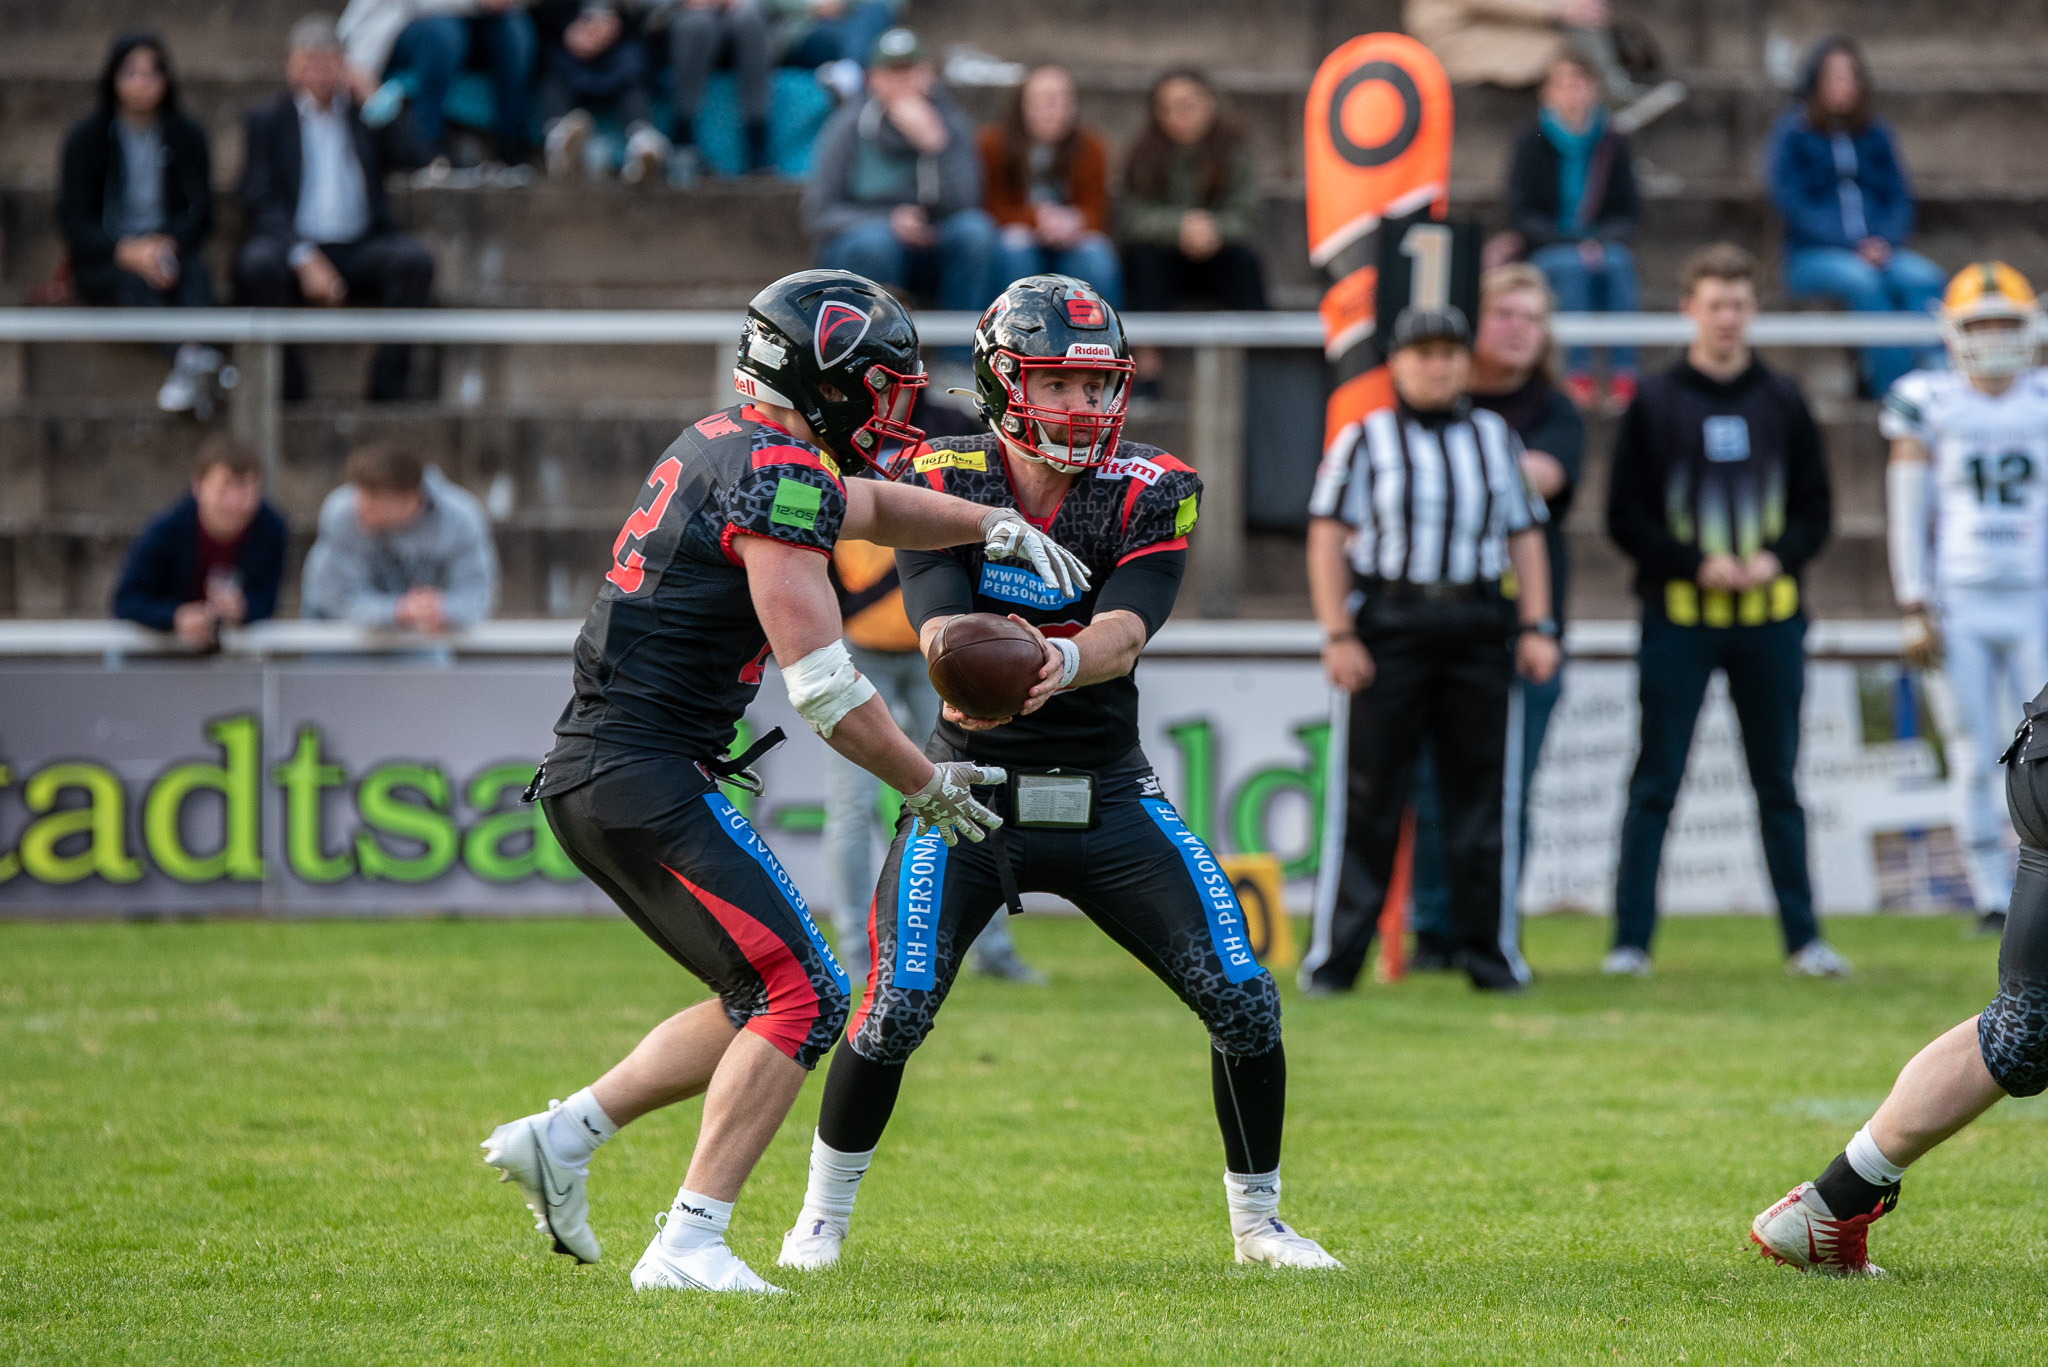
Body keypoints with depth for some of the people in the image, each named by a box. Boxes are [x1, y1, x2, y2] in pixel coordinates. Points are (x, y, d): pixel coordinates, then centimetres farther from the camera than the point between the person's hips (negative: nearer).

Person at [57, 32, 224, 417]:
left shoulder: (187, 137, 7)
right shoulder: (86, 137, 2)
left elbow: (200, 213, 2)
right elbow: (72, 219, -5)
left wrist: (167, 246, -21)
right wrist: (127, 251, -23)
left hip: (171, 249, 2)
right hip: (103, 262, -2)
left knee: (194, 271, -33)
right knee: (136, 281, -36)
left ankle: (192, 357, -62)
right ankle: (189, 360, -64)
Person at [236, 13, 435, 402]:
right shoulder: (267, 119, 12)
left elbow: (411, 158, 2)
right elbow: (260, 204, -1)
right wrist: (305, 259, -17)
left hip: (360, 247, 2)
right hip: (293, 246, -2)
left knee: (414, 258, -28)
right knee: (257, 263, -35)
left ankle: (388, 384, -23)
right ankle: (287, 388, -24)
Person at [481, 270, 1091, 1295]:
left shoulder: (726, 445, 16)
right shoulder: (779, 476, -14)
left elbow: (874, 506, 34)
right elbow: (822, 684, -16)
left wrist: (992, 524, 20)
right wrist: (925, 786, -4)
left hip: (588, 775, 10)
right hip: (646, 777, -10)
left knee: (760, 1002, 17)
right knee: (801, 1000, -9)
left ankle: (563, 1135, 16)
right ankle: (689, 1246, -14)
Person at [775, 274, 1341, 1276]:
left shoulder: (1149, 494, -5)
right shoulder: (942, 483, -6)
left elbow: (1123, 631, -21)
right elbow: (940, 624, -21)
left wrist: (1064, 661, -44)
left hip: (1107, 796, 2)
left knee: (1243, 999, -7)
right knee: (898, 1010, -17)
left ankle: (1257, 1219, 16)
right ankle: (824, 1213, 8)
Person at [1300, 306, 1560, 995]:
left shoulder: (1496, 438, 15)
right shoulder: (1364, 440, 4)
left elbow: (1524, 537, 15)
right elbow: (1329, 540, 0)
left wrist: (1536, 626, 4)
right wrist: (1338, 635, -9)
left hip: (1478, 633, 3)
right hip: (1387, 629, -3)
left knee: (1480, 796, 3)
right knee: (1367, 801, -4)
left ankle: (1490, 951, 9)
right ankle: (1335, 956, 0)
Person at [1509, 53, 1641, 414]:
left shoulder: (1613, 144, 6)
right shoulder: (1532, 143, 1)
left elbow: (1629, 211, 7)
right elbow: (1524, 212, -2)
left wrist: (1602, 241, -15)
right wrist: (1572, 243, -16)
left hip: (1604, 245, 1)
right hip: (1548, 251, -1)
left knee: (1619, 264, -32)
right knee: (1573, 268, -35)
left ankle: (1624, 377, -39)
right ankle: (1578, 374, -41)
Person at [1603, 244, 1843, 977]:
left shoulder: (1781, 401, 9)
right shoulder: (1654, 404, 1)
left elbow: (1816, 507, 11)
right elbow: (1625, 517, -1)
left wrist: (1777, 557, -8)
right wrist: (1696, 565, -13)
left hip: (1771, 619, 2)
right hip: (1678, 619, -2)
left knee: (1779, 784, 8)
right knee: (1656, 784, -1)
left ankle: (1803, 937, 12)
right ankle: (1631, 938, 2)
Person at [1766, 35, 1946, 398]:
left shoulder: (1875, 134, 15)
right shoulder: (1791, 134, 2)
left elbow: (1899, 198, 12)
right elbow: (1795, 205, -7)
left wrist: (1885, 241, -10)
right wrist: (1855, 246, -18)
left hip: (1878, 249, 4)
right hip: (1813, 256, -4)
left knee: (1925, 278, -28)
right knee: (1863, 282, -36)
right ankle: (1895, 391, -41)